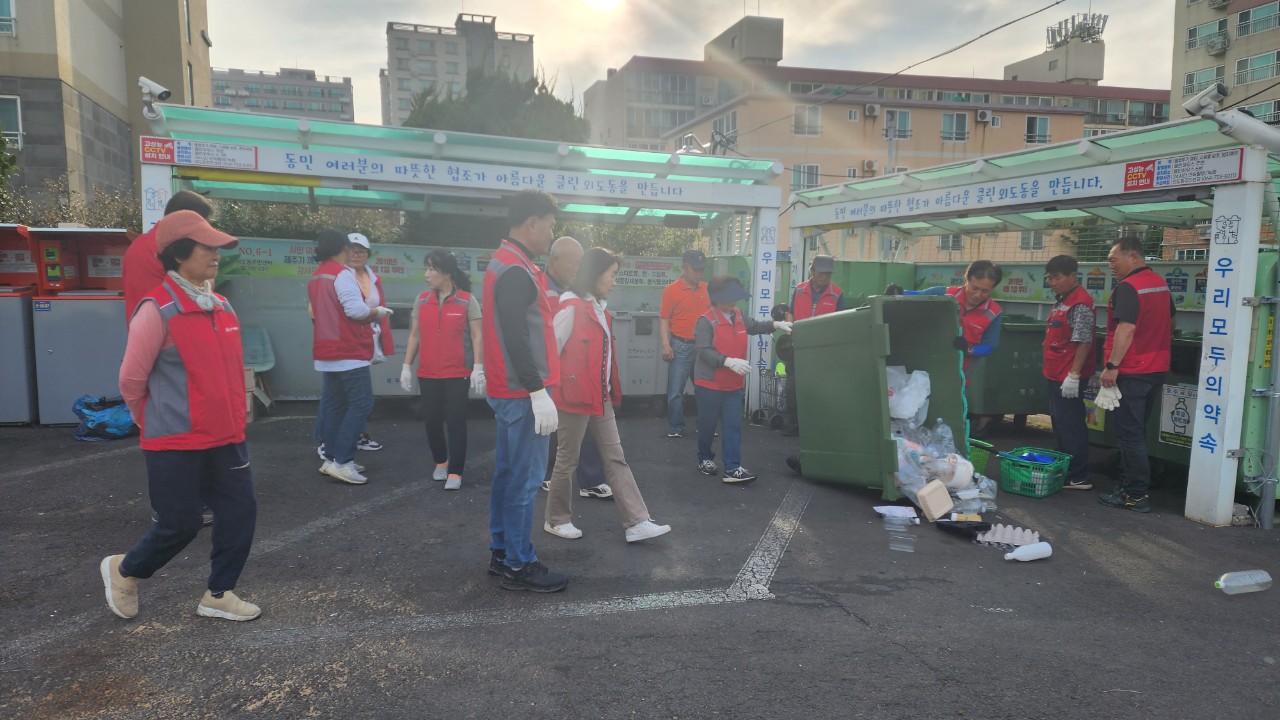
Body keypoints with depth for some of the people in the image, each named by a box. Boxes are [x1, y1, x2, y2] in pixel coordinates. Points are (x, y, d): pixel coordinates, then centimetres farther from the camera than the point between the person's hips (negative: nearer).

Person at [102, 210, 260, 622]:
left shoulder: (222, 307, 8)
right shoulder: (157, 310, -15)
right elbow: (131, 379, -8)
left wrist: (234, 416, 16)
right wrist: (154, 423, 5)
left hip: (225, 437, 7)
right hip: (176, 443, -7)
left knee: (240, 511, 6)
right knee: (180, 524, 4)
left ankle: (218, 595, 23)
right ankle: (123, 571, 33)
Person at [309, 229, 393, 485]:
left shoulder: (317, 276, 16)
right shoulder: (343, 274, -14)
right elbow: (356, 310, -23)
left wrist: (369, 314, 18)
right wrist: (378, 311, -5)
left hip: (328, 352, 10)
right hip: (348, 352, -10)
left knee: (334, 405, 11)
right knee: (361, 404, -7)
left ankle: (332, 459, 14)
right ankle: (341, 461, -11)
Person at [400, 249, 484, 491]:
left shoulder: (467, 300, -5)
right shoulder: (421, 300, 5)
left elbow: (477, 336, -5)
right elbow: (414, 335, 10)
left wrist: (478, 367, -11)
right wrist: (407, 366, 7)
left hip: (458, 374, -4)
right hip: (427, 374, 4)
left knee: (456, 421, -1)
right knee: (432, 419, 10)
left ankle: (455, 472, 8)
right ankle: (440, 462, 31)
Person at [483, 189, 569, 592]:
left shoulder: (506, 263, 15)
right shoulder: (516, 270, -18)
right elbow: (516, 338, -24)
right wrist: (538, 393, -23)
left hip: (510, 390, 11)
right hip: (522, 393, -11)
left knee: (508, 473, 16)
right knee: (525, 479, -3)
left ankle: (501, 552, 26)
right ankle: (519, 566, 7)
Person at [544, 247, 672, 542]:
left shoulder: (601, 309, 12)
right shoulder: (572, 308, -16)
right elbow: (550, 351, -16)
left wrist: (610, 391, 16)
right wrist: (549, 394, -12)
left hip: (600, 398, 9)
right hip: (574, 397, -9)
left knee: (616, 458, 6)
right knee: (567, 461, 6)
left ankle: (637, 523, 8)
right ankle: (557, 520, 23)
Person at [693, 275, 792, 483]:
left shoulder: (738, 316, 6)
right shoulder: (706, 321, -17)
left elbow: (755, 326, 24)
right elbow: (704, 351, -25)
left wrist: (776, 324, 9)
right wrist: (729, 362, -34)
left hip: (733, 385, 6)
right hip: (709, 384, -6)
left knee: (733, 426, 1)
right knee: (708, 425, 8)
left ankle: (732, 468, 1)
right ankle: (704, 459, 31)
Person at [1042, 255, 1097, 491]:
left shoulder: (1080, 303, -16)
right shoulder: (1062, 300, 15)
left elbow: (1084, 341, -21)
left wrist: (1073, 375, -23)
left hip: (1067, 376, -10)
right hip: (1056, 374, 10)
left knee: (1070, 425, -4)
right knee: (1060, 423, 15)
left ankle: (1077, 477, 2)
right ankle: (1065, 470, 25)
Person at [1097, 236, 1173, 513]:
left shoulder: (1128, 288, -16)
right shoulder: (1160, 284, 14)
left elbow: (1126, 329, -25)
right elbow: (1167, 322, 24)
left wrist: (1112, 366, -24)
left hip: (1131, 373, -9)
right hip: (1155, 369, 9)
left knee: (1130, 434, -4)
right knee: (1136, 431, 15)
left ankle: (1136, 496, -1)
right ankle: (1130, 487, 22)